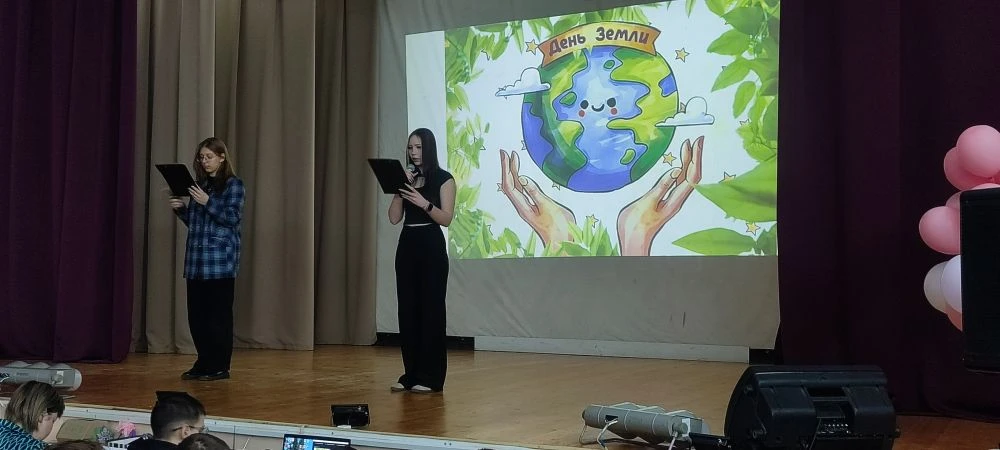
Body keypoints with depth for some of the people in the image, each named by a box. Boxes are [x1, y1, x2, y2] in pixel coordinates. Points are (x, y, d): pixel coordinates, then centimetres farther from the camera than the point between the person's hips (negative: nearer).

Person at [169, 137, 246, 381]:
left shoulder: (234, 185, -1)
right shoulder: (199, 184, 17)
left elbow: (232, 219, -11)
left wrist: (207, 202, -18)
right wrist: (181, 209, 3)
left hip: (221, 259, -6)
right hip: (196, 258, 6)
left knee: (219, 314, -3)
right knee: (196, 313, 7)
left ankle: (220, 366, 4)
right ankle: (204, 363, 17)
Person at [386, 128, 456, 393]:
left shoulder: (443, 179, -2)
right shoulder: (407, 178, 13)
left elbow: (446, 218, -10)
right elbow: (394, 218, 5)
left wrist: (424, 203, -24)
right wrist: (400, 189, -5)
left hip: (431, 247, -6)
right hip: (407, 246, 6)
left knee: (431, 309, -5)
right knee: (407, 309, 5)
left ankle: (431, 377, 0)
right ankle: (411, 374, 12)